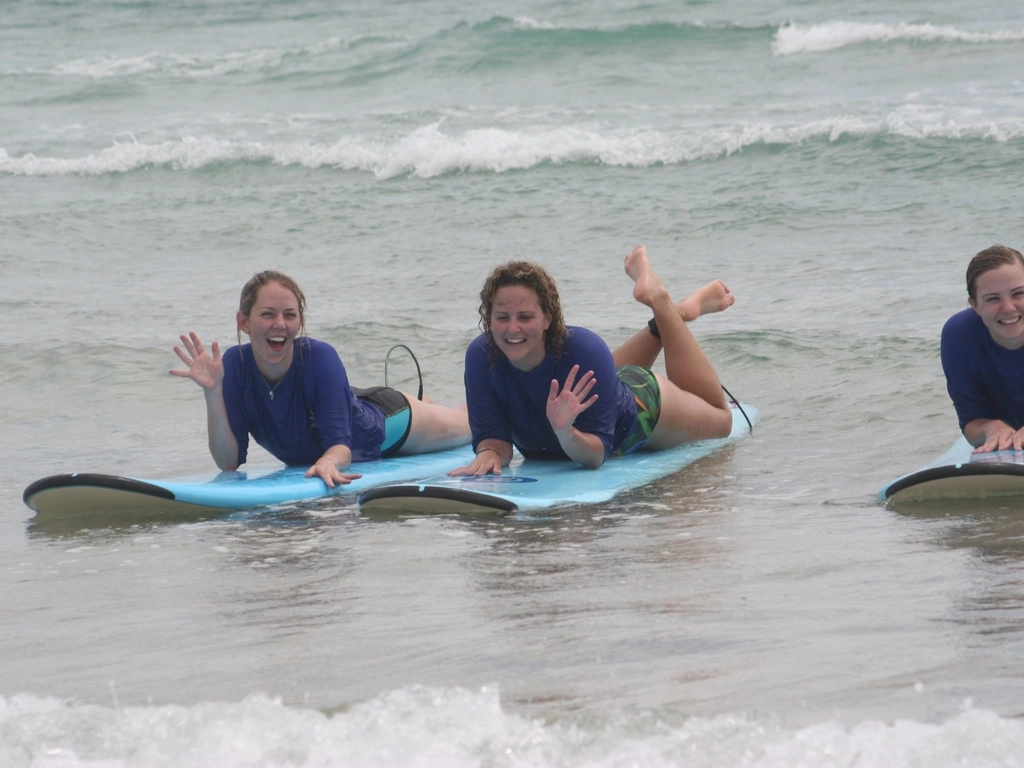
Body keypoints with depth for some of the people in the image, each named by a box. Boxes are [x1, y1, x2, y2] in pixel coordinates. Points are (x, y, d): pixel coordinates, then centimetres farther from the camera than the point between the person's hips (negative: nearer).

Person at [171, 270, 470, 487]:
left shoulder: (320, 358, -41)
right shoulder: (235, 364, -32)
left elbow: (341, 444, -44)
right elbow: (229, 462, -33)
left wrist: (328, 462, -68)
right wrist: (213, 393, -46)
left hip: (384, 419, -3)